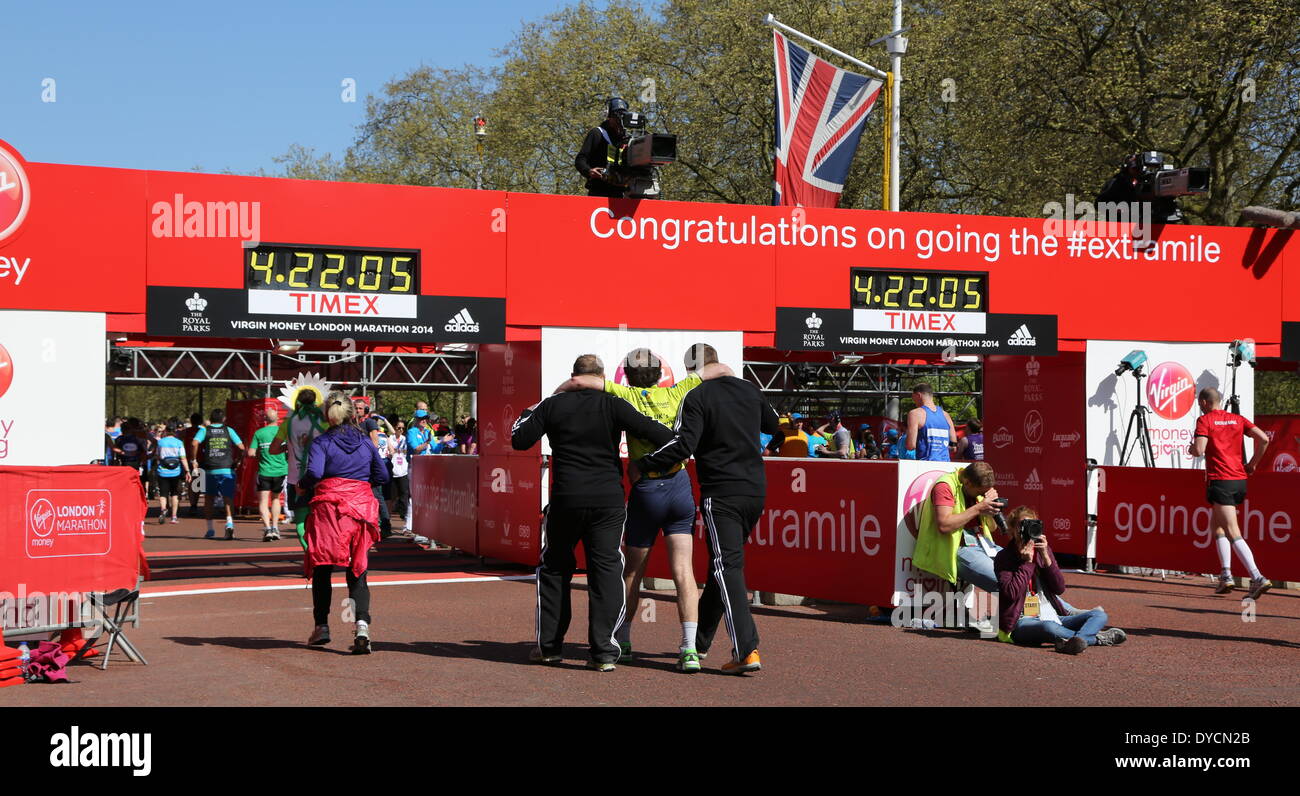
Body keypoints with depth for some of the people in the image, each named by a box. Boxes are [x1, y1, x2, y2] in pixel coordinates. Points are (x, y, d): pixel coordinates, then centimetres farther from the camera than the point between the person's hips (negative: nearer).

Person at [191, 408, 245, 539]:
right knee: (228, 499, -2)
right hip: (227, 469, -1)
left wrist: (194, 460, -1)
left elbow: (195, 443, -10)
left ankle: (210, 530, 17)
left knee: (209, 499, 15)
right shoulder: (229, 430, 8)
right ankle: (229, 522, -26)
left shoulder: (204, 430, 7)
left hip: (210, 470, 1)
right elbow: (241, 447, 3)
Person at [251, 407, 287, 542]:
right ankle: (275, 527, 14)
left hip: (264, 471, -2)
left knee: (263, 501, 0)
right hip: (281, 470, 2)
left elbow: (251, 453, -4)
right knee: (275, 498, 20)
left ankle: (267, 527, -16)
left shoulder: (259, 433, -1)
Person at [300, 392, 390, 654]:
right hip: (361, 508, 3)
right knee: (357, 571, 5)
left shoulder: (321, 442, -2)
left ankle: (322, 627, 15)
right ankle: (362, 625, -14)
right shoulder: (366, 441, 9)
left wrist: (303, 484, 4)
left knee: (322, 568, 12)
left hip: (328, 507, -2)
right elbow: (382, 476, 10)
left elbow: (314, 473, -16)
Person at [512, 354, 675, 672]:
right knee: (606, 569, 1)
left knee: (554, 567, 17)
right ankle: (603, 651, -6)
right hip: (608, 500, -1)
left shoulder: (552, 405, 2)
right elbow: (647, 428, -13)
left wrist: (527, 415, 23)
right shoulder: (612, 405, -3)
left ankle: (548, 645, 20)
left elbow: (520, 440, 5)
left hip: (566, 499, 1)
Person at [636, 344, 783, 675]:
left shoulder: (697, 396, -9)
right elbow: (773, 425, 28)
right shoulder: (749, 390, 11)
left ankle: (747, 650, -21)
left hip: (721, 494, -7)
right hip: (755, 490, 7)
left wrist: (643, 464, -10)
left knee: (728, 567, -9)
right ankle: (700, 640, 29)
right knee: (722, 564, 18)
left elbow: (683, 444, -20)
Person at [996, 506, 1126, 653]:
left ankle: (1079, 639, -42)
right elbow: (1011, 593, -16)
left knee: (1099, 615, -10)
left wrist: (1045, 557, -9)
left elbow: (1060, 589, 1)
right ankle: (1098, 637, -26)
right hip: (1021, 622, -6)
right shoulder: (1004, 557, -1)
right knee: (1049, 627, -40)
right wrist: (1027, 562, -13)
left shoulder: (1043, 550, 12)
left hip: (1051, 617, 6)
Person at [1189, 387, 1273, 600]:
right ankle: (1225, 575, 8)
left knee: (1233, 534, -8)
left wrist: (1192, 449, 8)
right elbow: (1264, 439, 3)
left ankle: (1258, 578, -19)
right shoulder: (1237, 419, 13)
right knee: (1217, 524, 18)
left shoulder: (1204, 420, -2)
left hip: (1220, 481, -7)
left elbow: (1199, 450, -14)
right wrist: (1252, 464, 12)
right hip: (1240, 480, 7)